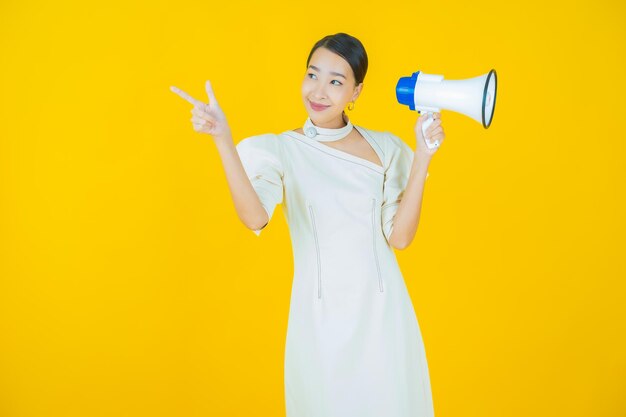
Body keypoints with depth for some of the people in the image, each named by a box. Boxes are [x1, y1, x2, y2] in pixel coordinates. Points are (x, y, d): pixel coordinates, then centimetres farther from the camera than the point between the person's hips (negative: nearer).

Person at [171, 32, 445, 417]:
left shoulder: (385, 148, 3)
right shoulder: (279, 150, -3)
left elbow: (399, 237, -5)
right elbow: (256, 218, -21)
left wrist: (423, 157, -9)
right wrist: (223, 141, -28)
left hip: (381, 314, 2)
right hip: (320, 317, -1)